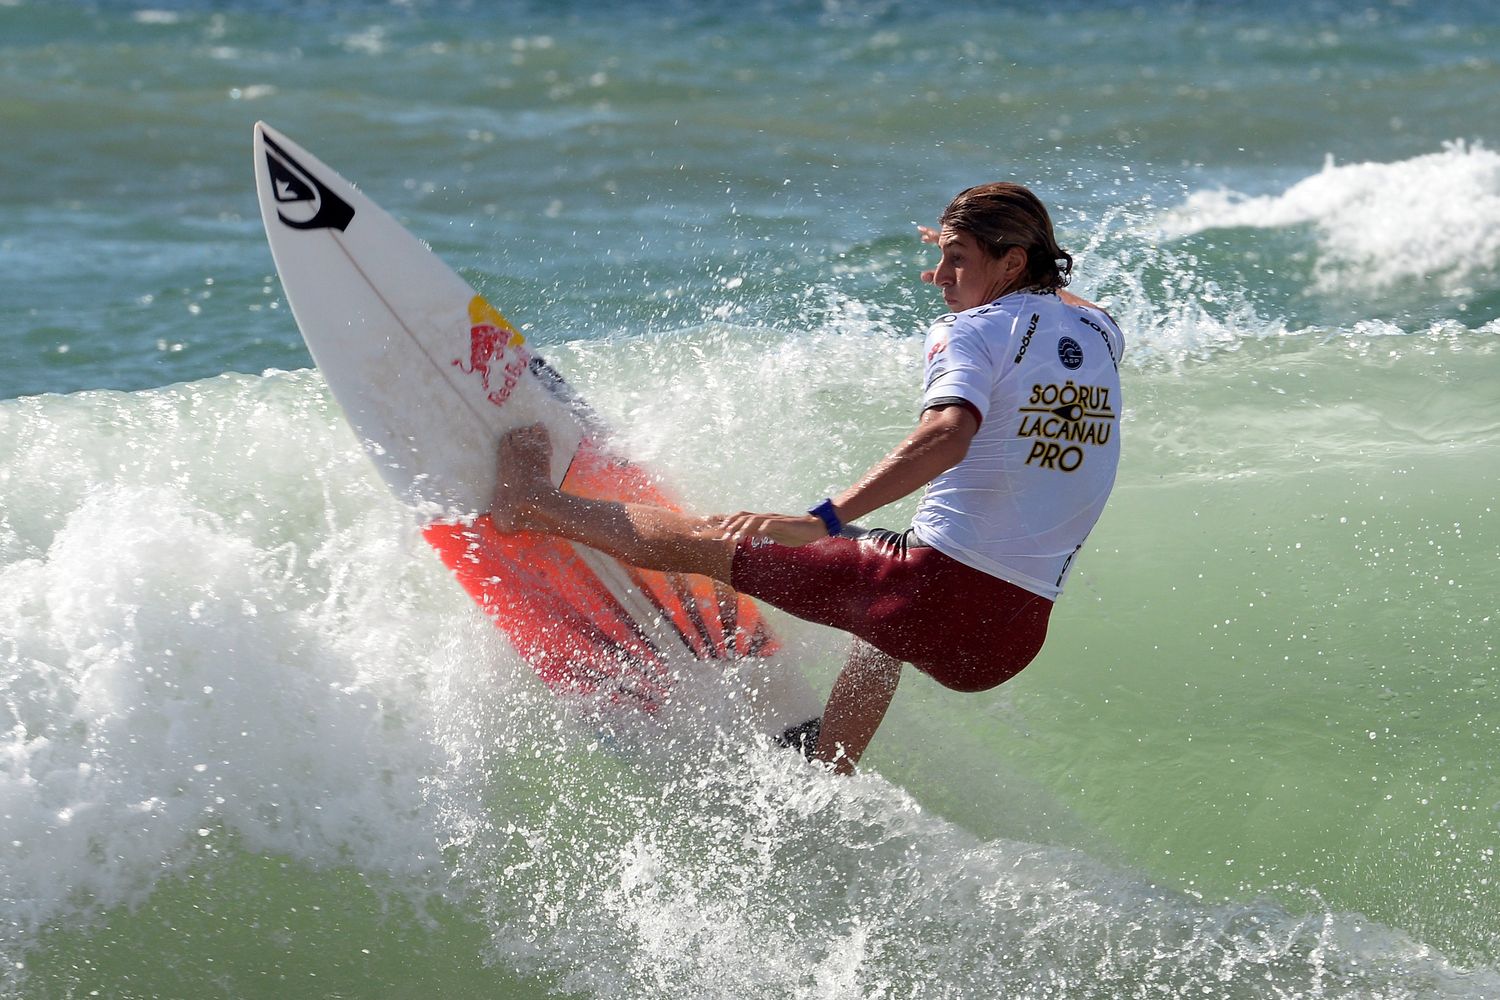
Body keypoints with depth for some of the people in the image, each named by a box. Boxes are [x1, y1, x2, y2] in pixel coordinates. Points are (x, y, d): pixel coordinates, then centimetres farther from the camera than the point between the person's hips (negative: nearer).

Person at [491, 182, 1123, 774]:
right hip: (1014, 637, 7)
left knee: (714, 539, 13)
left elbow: (947, 435, -28)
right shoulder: (1099, 335, 13)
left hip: (937, 586, -7)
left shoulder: (971, 332, -7)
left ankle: (527, 499, 30)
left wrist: (823, 521, -35)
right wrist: (965, 255, 41)